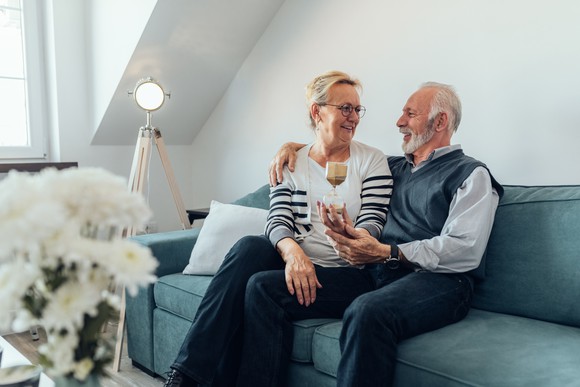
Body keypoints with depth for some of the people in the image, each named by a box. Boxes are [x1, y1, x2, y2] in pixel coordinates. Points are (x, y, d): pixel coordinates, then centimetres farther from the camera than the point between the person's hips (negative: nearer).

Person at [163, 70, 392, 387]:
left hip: (345, 274, -3)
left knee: (262, 285, -28)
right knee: (250, 247, -28)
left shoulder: (372, 161, 3)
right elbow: (278, 220, -2)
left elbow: (371, 224, -5)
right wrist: (292, 251, -25)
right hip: (294, 262, 3)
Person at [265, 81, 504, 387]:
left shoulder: (471, 173, 6)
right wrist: (294, 146, 22)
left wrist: (386, 253, -17)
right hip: (373, 275, 6)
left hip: (438, 279, -5)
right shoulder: (395, 167, 26)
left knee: (367, 312, -42)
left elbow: (466, 250, -10)